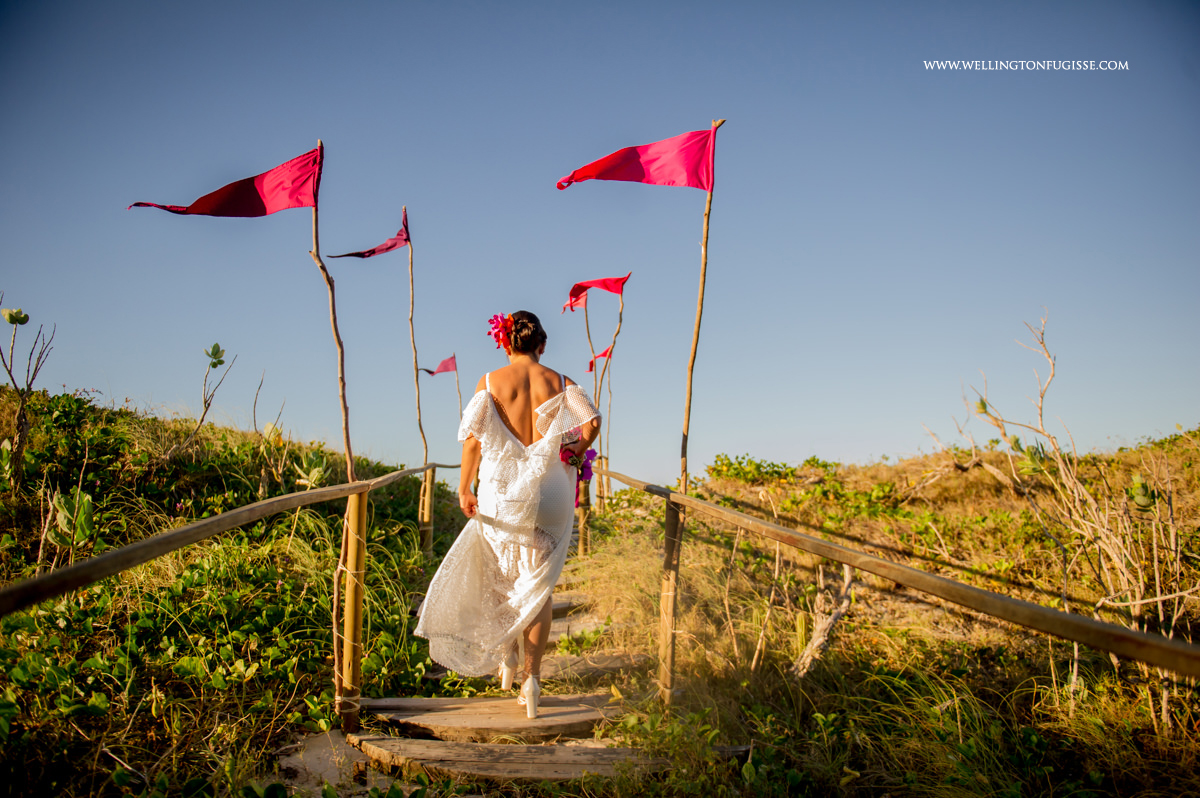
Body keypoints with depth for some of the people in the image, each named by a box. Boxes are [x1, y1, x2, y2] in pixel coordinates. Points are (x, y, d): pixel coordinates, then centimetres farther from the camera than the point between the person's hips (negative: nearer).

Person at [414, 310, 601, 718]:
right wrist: (573, 452, 7)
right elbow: (592, 422, -11)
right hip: (549, 491, 1)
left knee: (498, 575, 24)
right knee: (538, 585, 10)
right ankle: (532, 677, 7)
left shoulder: (490, 382, -1)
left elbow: (473, 437, -9)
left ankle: (505, 653, 22)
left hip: (501, 490, -1)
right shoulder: (559, 383, 2)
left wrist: (464, 489, -3)